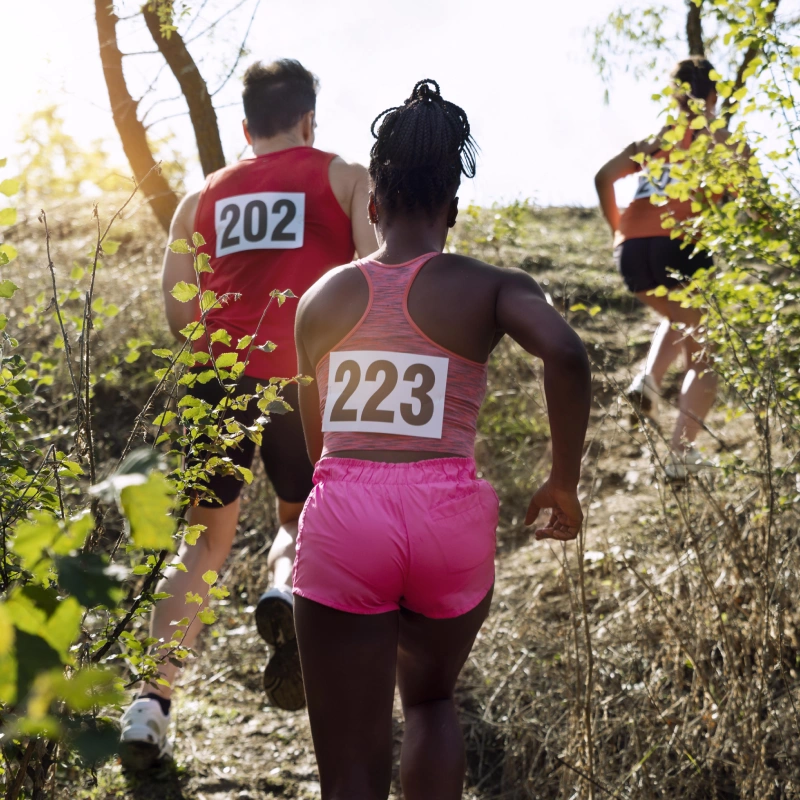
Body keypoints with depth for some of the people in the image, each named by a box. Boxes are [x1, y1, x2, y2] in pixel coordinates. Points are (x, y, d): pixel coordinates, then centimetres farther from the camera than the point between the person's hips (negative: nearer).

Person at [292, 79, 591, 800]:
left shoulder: (323, 297, 12)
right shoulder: (490, 287, 4)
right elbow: (566, 354, -15)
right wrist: (564, 484, -4)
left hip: (344, 514, 0)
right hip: (449, 511, 0)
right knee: (431, 698, 30)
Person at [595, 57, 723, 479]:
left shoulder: (654, 138, 23)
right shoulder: (716, 138, 14)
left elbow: (605, 177, 9)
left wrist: (617, 228, 18)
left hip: (631, 250, 4)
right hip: (679, 246, -4)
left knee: (680, 320, 36)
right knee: (704, 357, 13)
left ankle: (649, 378, 9)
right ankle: (681, 453, 2)